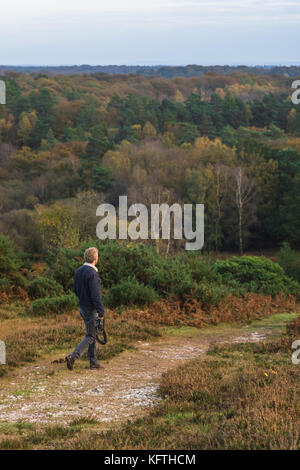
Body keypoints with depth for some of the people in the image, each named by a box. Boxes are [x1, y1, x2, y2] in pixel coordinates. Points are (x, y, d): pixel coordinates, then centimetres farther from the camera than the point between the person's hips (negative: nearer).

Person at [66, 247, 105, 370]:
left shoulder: (79, 271, 6)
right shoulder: (92, 273, -22)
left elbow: (76, 290, 15)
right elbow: (96, 294, -23)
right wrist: (101, 312, -20)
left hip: (82, 306, 9)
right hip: (91, 309, -9)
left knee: (92, 334, 15)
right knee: (90, 336, -3)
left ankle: (94, 362, 17)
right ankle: (73, 356, -11)